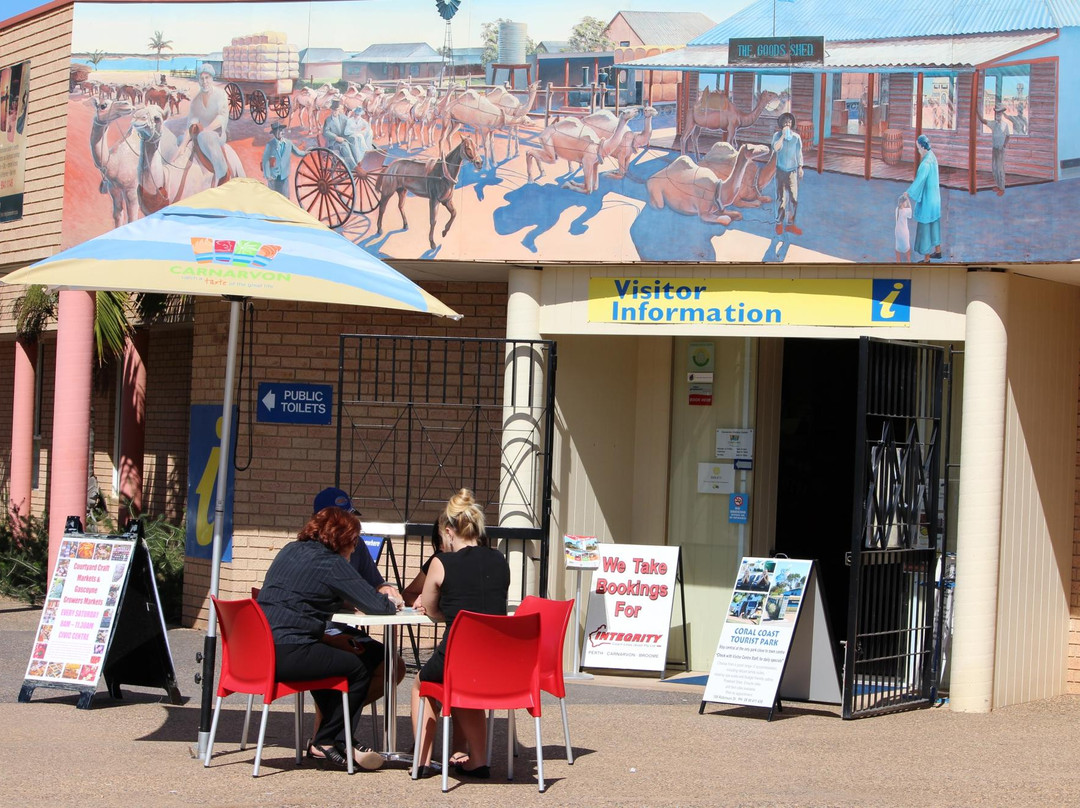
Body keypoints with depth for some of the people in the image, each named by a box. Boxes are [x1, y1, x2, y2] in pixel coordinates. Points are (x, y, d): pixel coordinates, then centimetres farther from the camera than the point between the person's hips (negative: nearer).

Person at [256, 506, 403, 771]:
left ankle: (332, 742, 27)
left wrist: (342, 601, 24)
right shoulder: (331, 564, -7)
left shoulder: (289, 551, 18)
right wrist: (391, 603, 15)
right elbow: (375, 605, -7)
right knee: (359, 669, 5)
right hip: (288, 654, -9)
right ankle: (325, 743, 13)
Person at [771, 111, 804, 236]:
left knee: (794, 199, 0)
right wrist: (783, 135, -22)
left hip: (793, 171, 2)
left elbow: (799, 152, 10)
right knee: (781, 198, 1)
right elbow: (775, 148, -20)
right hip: (781, 171, -2)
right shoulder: (777, 135, -3)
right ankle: (779, 223, 14)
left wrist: (800, 167, 9)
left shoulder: (796, 136, 2)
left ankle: (790, 224, 10)